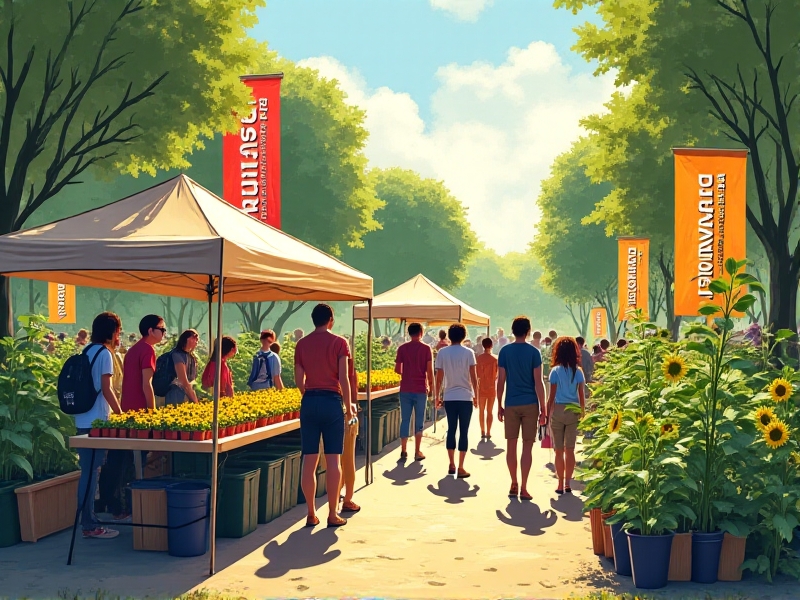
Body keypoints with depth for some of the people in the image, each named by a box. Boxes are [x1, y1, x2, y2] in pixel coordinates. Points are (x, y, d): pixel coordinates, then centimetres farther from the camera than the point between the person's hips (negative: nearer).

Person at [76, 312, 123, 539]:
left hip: (83, 420, 9)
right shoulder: (104, 353, -10)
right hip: (95, 422, -9)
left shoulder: (88, 351, 15)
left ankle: (88, 520, 19)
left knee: (88, 471, 13)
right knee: (91, 472, -5)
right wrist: (121, 415, -7)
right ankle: (90, 526, -2)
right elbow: (106, 389, -14)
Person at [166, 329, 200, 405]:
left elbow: (191, 381, 11)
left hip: (188, 396, 8)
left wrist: (195, 400, 0)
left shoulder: (192, 357, 13)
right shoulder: (178, 355, -12)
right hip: (177, 397, -7)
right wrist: (195, 401, -15)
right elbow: (184, 382, -16)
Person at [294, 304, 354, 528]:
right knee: (333, 459, 1)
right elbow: (344, 378, -7)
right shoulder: (339, 342, -2)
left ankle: (311, 514, 9)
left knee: (309, 460, 5)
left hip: (309, 401, 3)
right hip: (332, 401, -3)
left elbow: (299, 379, 8)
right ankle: (333, 515, 4)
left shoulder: (302, 344, 8)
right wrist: (349, 406, 2)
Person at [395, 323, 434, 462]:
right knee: (419, 421, 6)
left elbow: (397, 369, 1)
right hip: (421, 389, -2)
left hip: (405, 389, 2)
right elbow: (430, 370, -7)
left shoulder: (402, 348, 2)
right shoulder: (426, 349, -4)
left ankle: (403, 451, 6)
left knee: (405, 420, 7)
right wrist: (431, 385, 8)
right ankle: (417, 452, 6)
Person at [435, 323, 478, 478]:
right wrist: (476, 396, 6)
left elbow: (439, 377, 0)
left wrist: (438, 396, 10)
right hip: (465, 397, -2)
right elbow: (473, 378, -4)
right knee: (463, 432, 1)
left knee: (451, 430, 12)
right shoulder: (468, 353, -5)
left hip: (449, 397, 2)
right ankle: (460, 468, -1)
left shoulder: (442, 353, -1)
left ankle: (452, 465, 16)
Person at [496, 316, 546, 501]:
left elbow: (501, 381, 1)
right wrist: (543, 407, 1)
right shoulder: (533, 352, -4)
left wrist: (500, 405, 9)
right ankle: (523, 488, -1)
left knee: (511, 445, 10)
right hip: (530, 404, -2)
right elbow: (538, 382, -5)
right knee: (527, 446, 1)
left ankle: (514, 485, 18)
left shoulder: (505, 351, 1)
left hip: (511, 404, 2)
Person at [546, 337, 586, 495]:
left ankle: (560, 484, 5)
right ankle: (568, 483, 10)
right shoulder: (578, 371, 1)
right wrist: (582, 412, 12)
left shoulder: (555, 371, -6)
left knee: (559, 451, 4)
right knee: (570, 450, 8)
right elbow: (582, 395, 2)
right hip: (573, 411, 2)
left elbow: (551, 396, -5)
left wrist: (547, 413, 2)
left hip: (558, 410, -2)